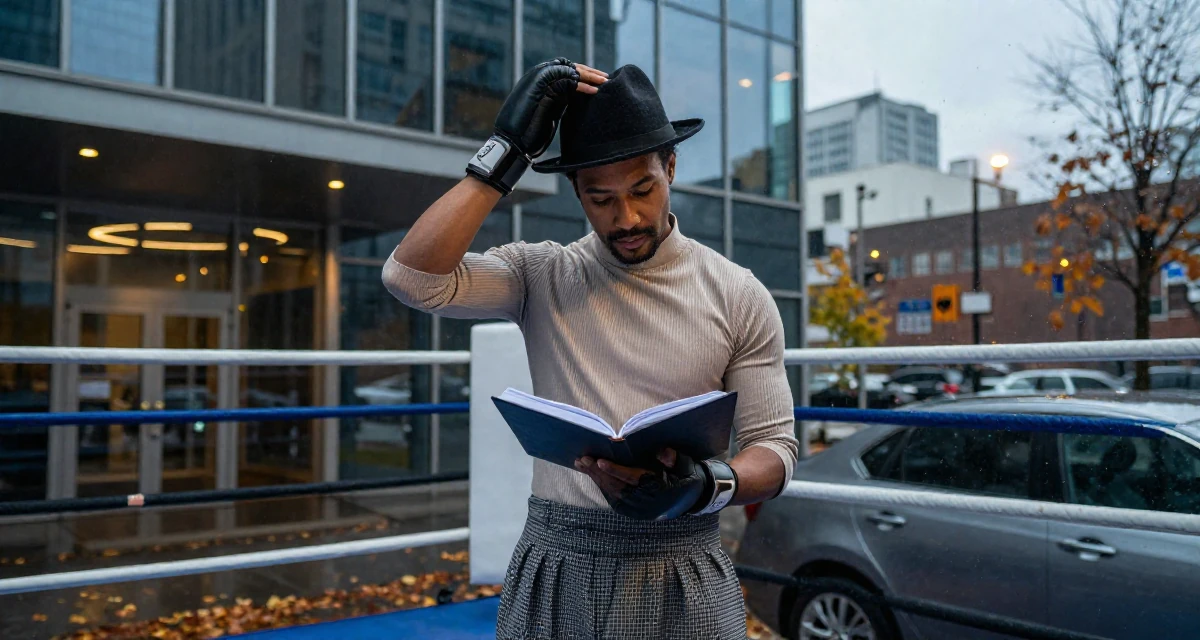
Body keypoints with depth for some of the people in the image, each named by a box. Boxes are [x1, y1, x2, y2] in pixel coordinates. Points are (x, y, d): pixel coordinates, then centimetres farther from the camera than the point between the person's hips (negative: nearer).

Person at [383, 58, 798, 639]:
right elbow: (412, 276, -16)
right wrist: (506, 151, -16)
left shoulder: (739, 297, -2)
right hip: (555, 569, 1)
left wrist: (705, 487, -23)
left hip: (681, 575, 0)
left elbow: (774, 446, -2)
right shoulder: (543, 276, -2)